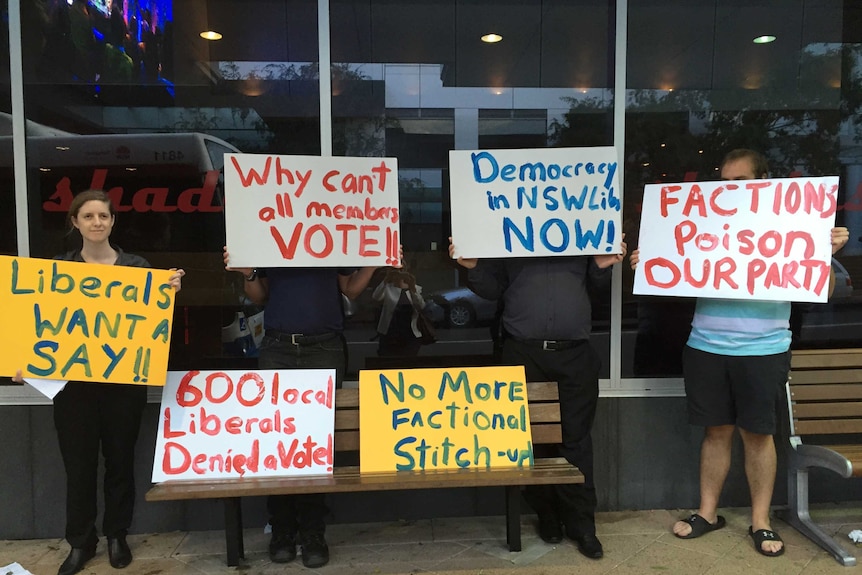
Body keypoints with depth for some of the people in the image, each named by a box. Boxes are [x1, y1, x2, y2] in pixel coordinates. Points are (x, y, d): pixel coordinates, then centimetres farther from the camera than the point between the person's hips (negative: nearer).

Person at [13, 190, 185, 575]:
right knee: (78, 462, 8)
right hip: (72, 380, 1)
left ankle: (117, 535, 27)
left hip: (124, 379, 0)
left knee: (120, 458, 10)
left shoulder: (137, 266, 2)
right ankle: (80, 541, 25)